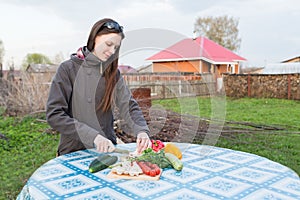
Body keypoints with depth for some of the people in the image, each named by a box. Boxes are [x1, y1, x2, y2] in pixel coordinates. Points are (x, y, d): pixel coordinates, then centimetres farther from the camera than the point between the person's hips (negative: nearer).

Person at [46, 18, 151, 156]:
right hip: (74, 151, -2)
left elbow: (128, 105, 1)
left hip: (107, 148, 3)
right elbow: (54, 115, -10)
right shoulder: (68, 68, -5)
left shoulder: (113, 72, 8)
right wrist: (92, 136, -19)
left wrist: (141, 131, -19)